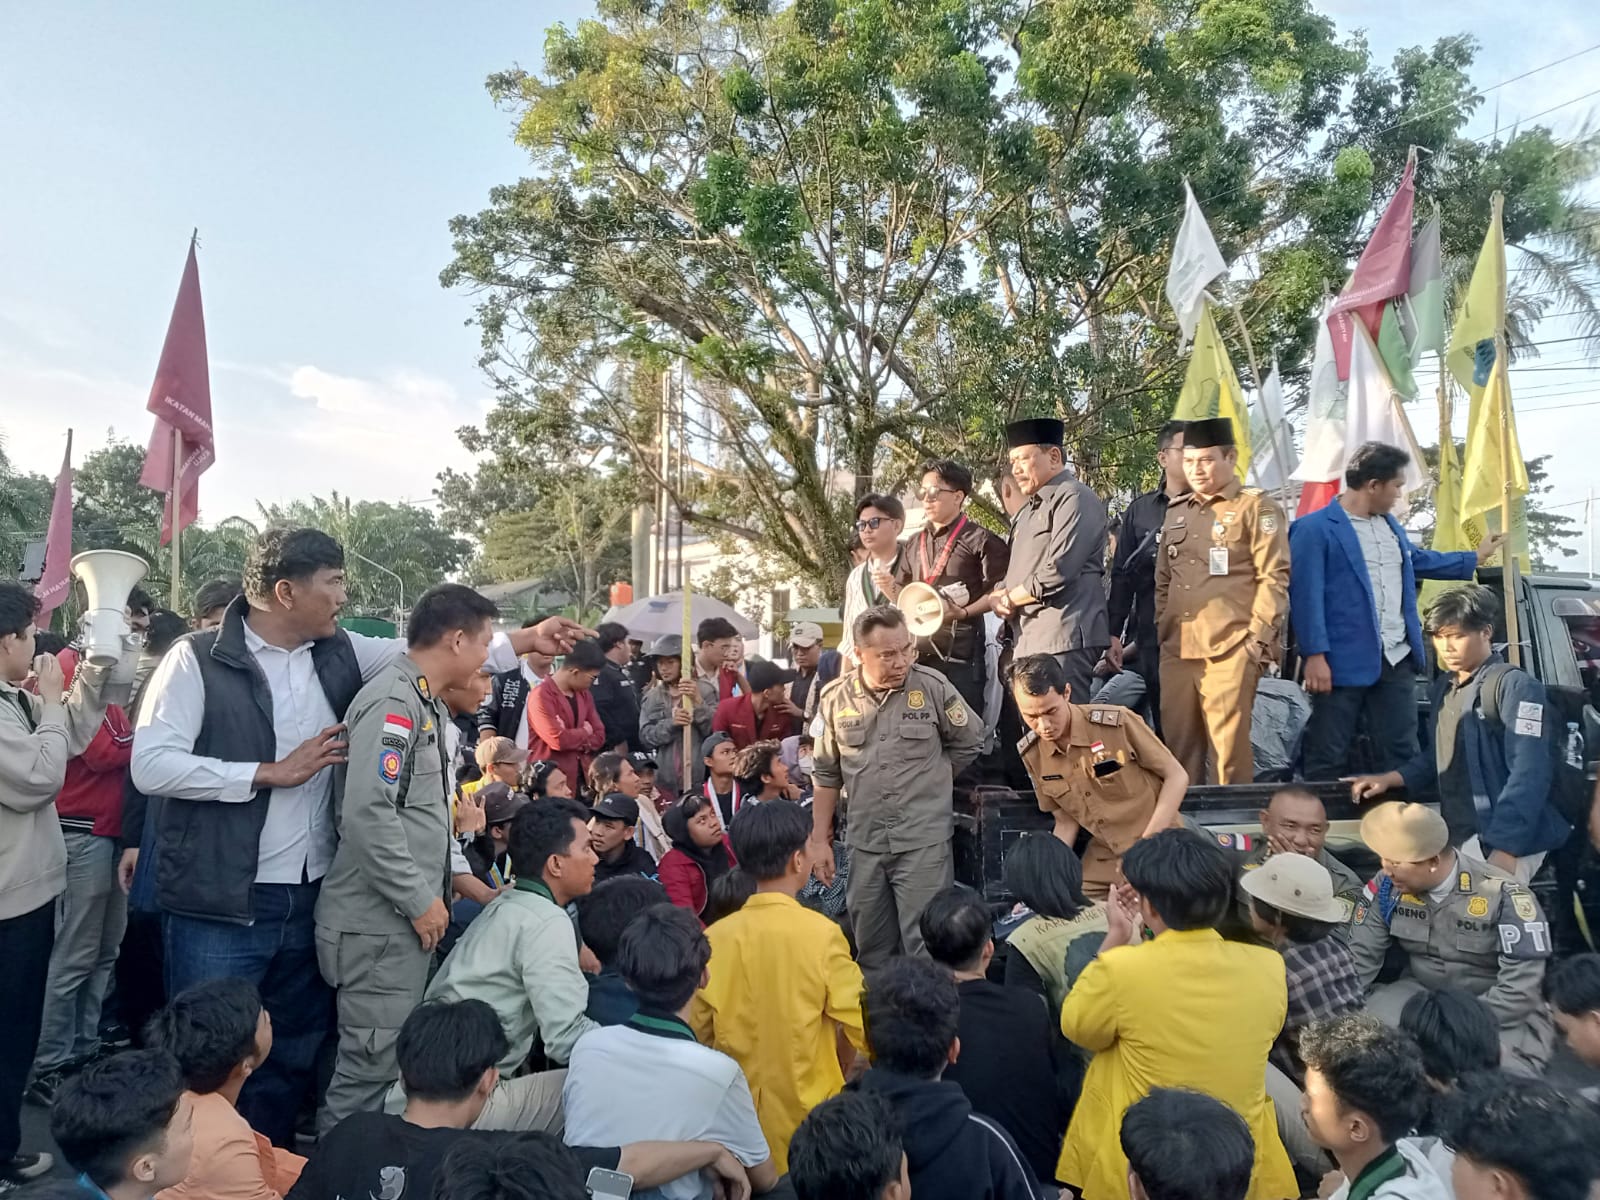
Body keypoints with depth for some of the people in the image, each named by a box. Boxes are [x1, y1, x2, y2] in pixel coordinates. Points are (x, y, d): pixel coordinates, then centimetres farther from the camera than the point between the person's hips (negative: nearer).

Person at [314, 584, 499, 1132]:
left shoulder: (427, 704, 14)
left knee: (386, 1061, 18)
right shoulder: (392, 701, -17)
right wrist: (420, 901, -18)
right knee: (372, 1066, -1)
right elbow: (368, 813, -26)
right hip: (380, 922, -10)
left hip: (408, 921, 10)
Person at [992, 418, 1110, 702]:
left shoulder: (1074, 499, -7)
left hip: (1063, 639, -9)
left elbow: (1058, 572, -18)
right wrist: (1000, 597, 2)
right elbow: (1013, 572, 26)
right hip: (1026, 640, 9)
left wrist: (1011, 598, -4)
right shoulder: (1028, 510, 23)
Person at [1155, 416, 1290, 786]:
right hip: (1176, 650, 6)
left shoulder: (1257, 508, 1)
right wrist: (1160, 632, 14)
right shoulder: (1175, 512, 18)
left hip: (1229, 650, -5)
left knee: (1229, 748, -3)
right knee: (1178, 747, 9)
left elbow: (1274, 579, -5)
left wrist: (1258, 639, -11)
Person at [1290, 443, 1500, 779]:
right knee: (1328, 758, 0)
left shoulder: (1389, 524, 17)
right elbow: (1306, 597, -16)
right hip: (1343, 662, -8)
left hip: (1396, 661, 8)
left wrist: (1475, 559, 44)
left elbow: (1418, 559, 36)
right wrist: (1315, 656, -21)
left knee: (1401, 753, 12)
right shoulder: (1315, 529, -11)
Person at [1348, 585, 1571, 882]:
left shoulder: (1516, 686, -10)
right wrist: (1391, 778, 8)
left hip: (1506, 841, -7)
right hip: (1457, 837, 7)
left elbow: (1529, 776, -17)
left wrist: (1504, 849, -22)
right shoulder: (1444, 686, 13)